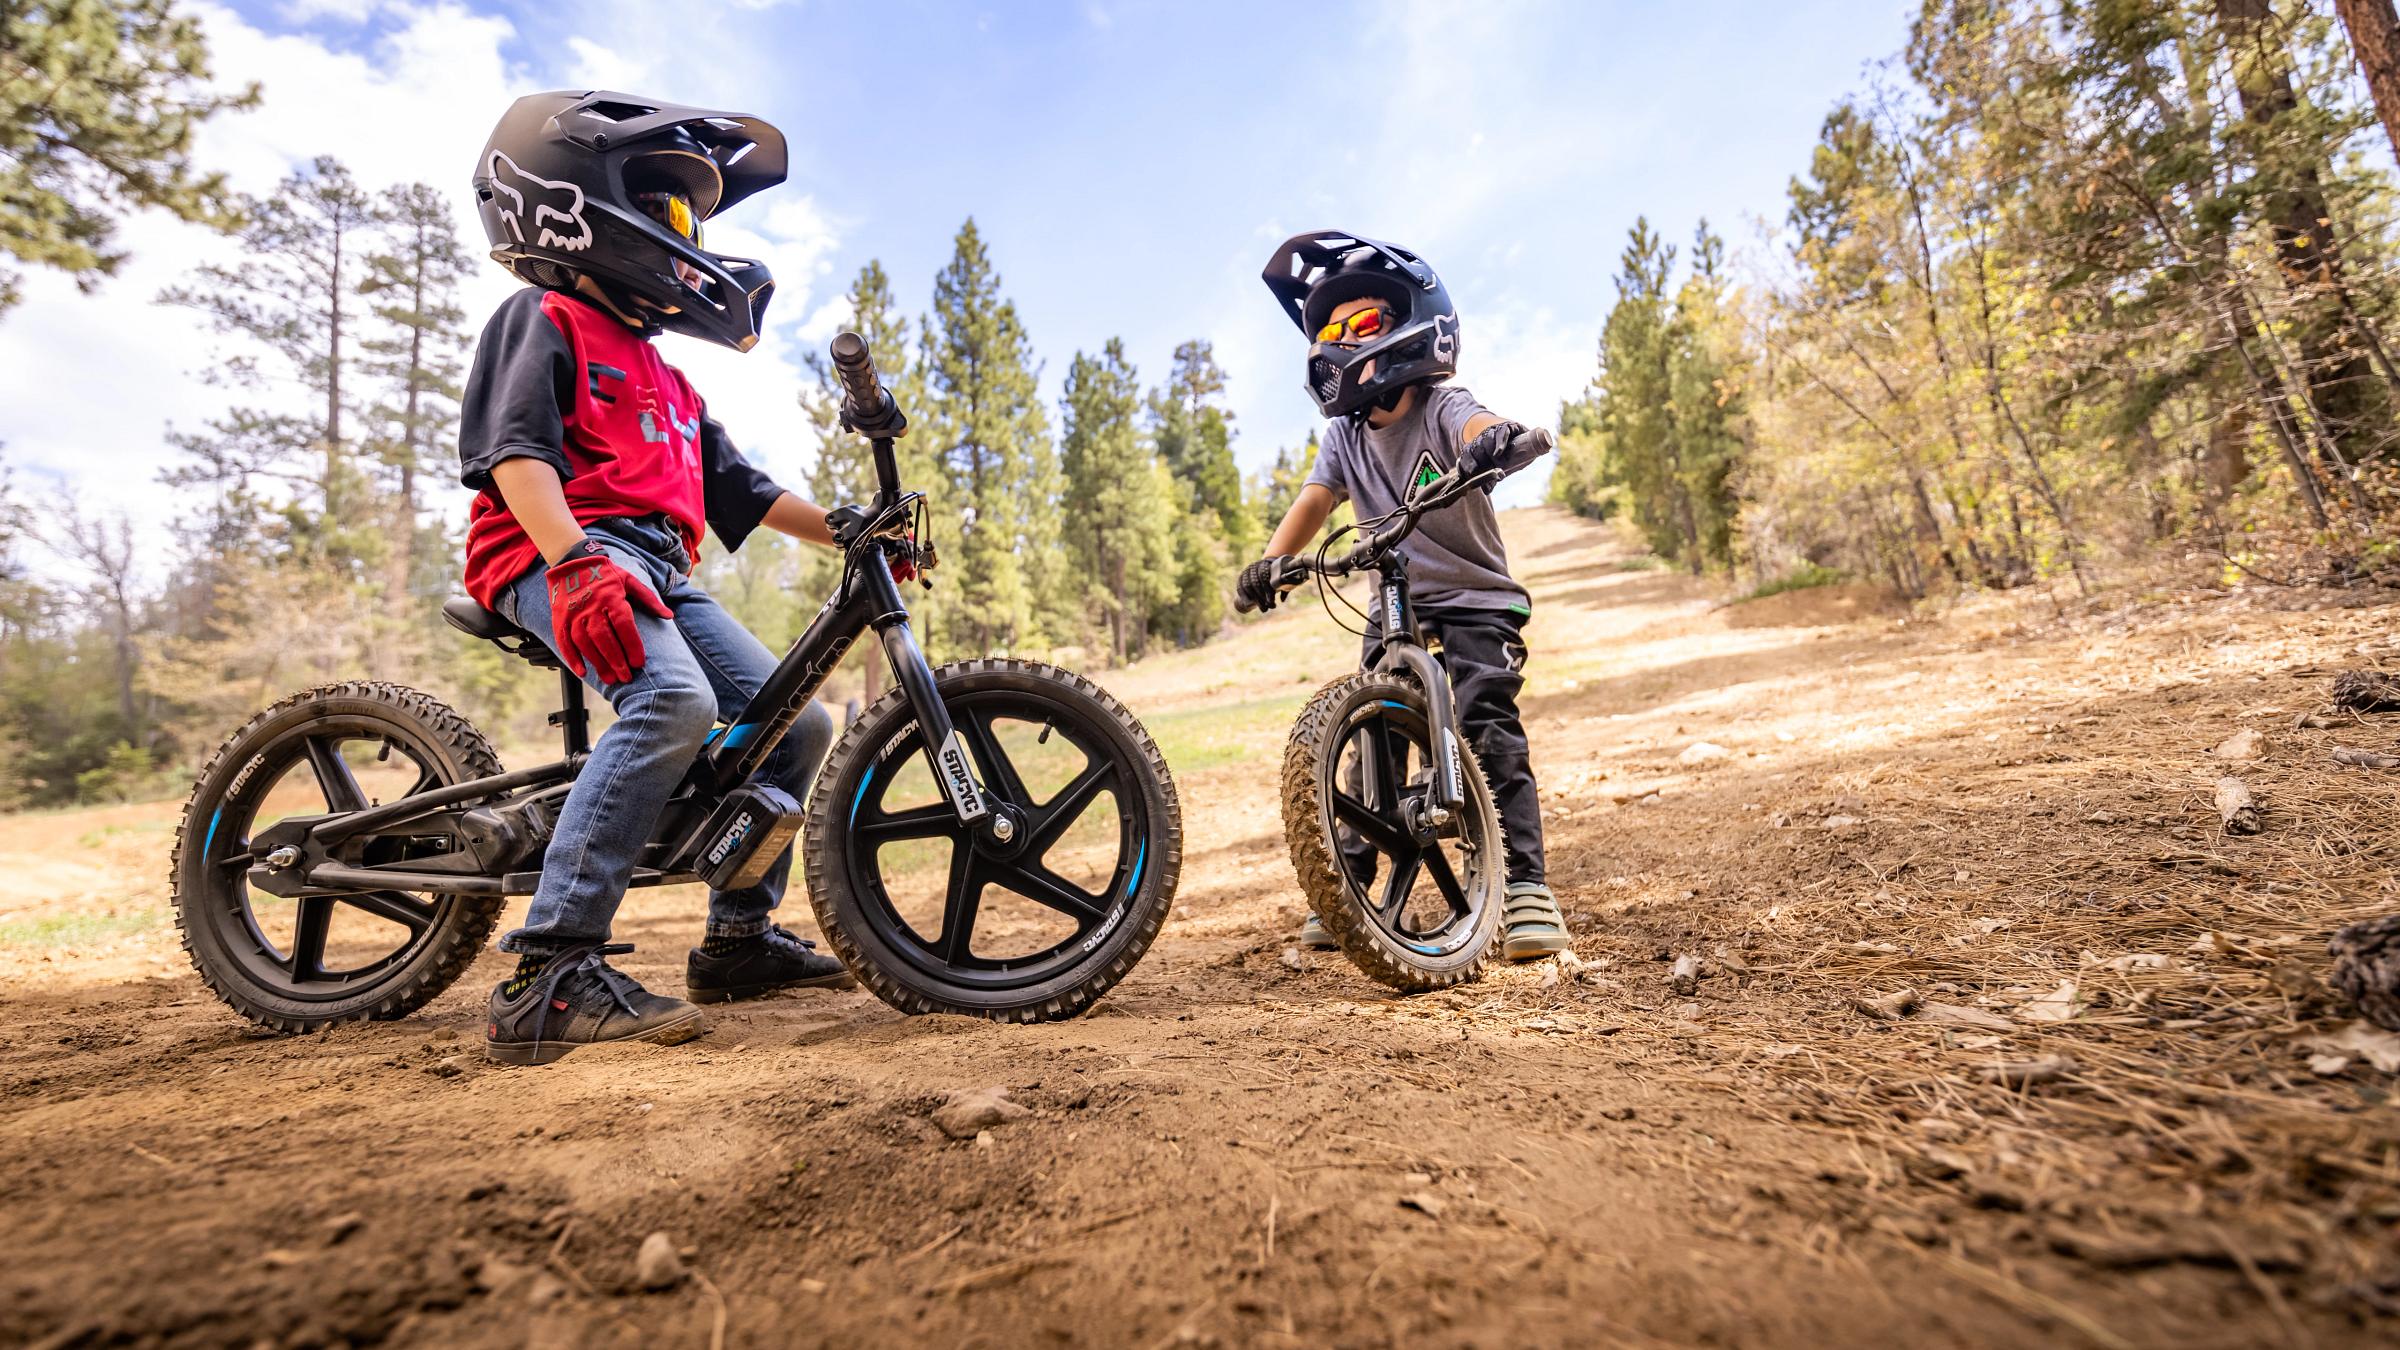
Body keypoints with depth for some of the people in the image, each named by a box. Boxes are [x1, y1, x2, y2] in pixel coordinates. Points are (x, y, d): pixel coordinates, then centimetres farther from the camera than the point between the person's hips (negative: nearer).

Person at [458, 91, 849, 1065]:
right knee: (673, 700, -35)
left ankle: (739, 939, 12)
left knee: (797, 722, 0)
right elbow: (513, 448, -11)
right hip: (563, 556, -8)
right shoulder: (542, 319, 7)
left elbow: (740, 490, 26)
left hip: (659, 568, 8)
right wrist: (575, 564, -28)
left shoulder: (663, 378, 32)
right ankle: (550, 976, -32)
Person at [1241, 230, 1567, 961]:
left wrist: (1500, 439, -56)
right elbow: (1315, 500, -4)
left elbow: (1481, 429, -32)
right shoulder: (1344, 435, 3)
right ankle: (1348, 886, 13)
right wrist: (1272, 559, -21)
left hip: (1476, 603, -4)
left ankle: (1526, 886, -12)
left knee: (1485, 726, -21)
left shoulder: (1439, 407, -12)